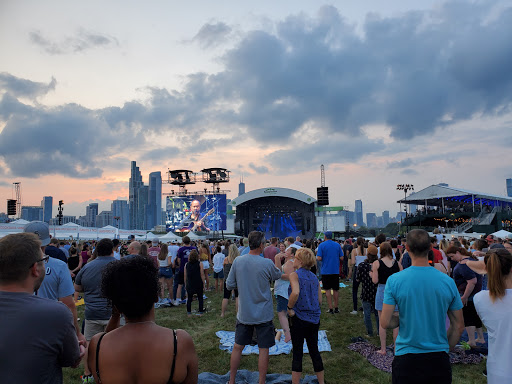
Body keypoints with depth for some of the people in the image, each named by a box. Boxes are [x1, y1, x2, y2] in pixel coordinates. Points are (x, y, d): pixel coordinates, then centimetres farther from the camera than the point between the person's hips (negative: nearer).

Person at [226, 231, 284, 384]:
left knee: (237, 347, 16)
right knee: (263, 349, 10)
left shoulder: (237, 261, -8)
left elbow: (229, 285, -1)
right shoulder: (267, 264, -17)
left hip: (243, 314, 4)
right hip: (263, 314, -3)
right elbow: (278, 275, 5)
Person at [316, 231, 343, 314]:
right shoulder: (337, 245, 3)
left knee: (327, 290, 3)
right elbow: (341, 258, 2)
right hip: (336, 270, 3)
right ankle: (336, 308, 19)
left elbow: (319, 258, -13)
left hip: (325, 271, -3)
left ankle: (331, 309, 2)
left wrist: (316, 257, 8)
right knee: (335, 290, 13)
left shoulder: (322, 245, -6)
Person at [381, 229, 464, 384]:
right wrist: (445, 349, 15)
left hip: (406, 359, -1)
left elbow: (385, 323, -12)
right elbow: (459, 326, 2)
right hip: (439, 359, 2)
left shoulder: (394, 280, -13)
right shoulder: (448, 281, -7)